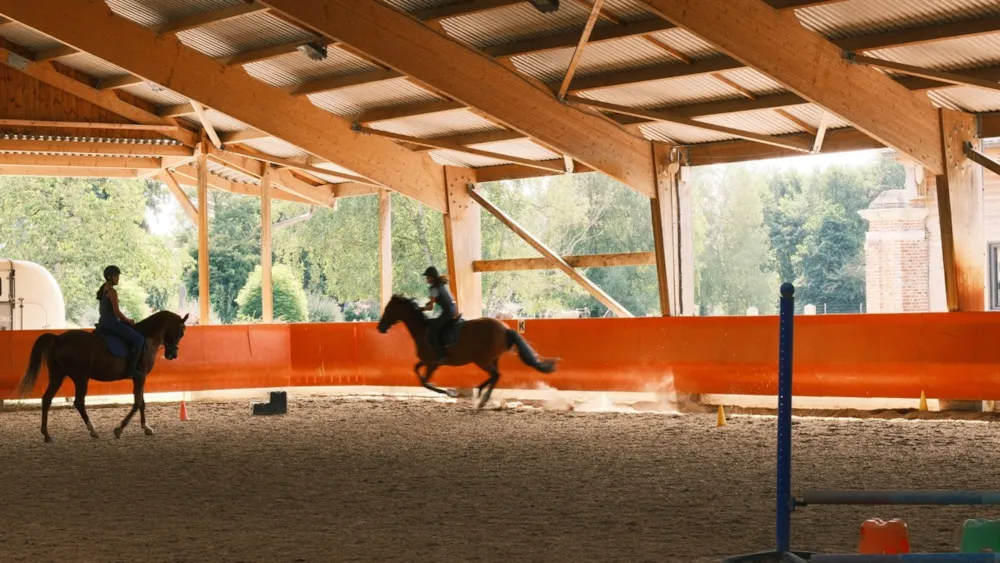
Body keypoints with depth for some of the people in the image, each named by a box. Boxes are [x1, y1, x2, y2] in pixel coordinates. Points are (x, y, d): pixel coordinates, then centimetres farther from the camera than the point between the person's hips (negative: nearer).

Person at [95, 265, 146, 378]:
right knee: (139, 339, -12)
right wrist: (128, 321, -3)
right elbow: (116, 311, -18)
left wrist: (125, 320, 18)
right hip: (111, 323, -11)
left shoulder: (103, 290, 14)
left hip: (103, 322, 11)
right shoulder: (112, 292, -16)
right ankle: (131, 368, -14)